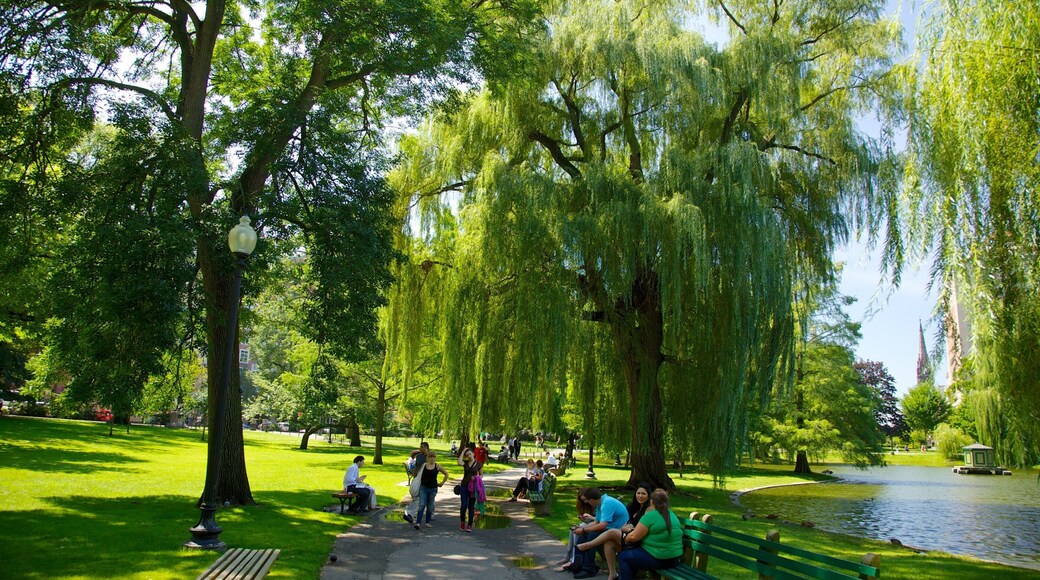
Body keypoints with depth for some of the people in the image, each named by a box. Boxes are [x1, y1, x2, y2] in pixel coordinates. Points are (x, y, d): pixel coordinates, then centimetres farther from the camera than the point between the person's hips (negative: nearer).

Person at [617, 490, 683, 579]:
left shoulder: (651, 516, -16)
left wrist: (626, 539, 8)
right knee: (633, 552, 25)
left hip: (658, 558, -8)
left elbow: (634, 537, -13)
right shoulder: (672, 515, 8)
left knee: (623, 557, 9)